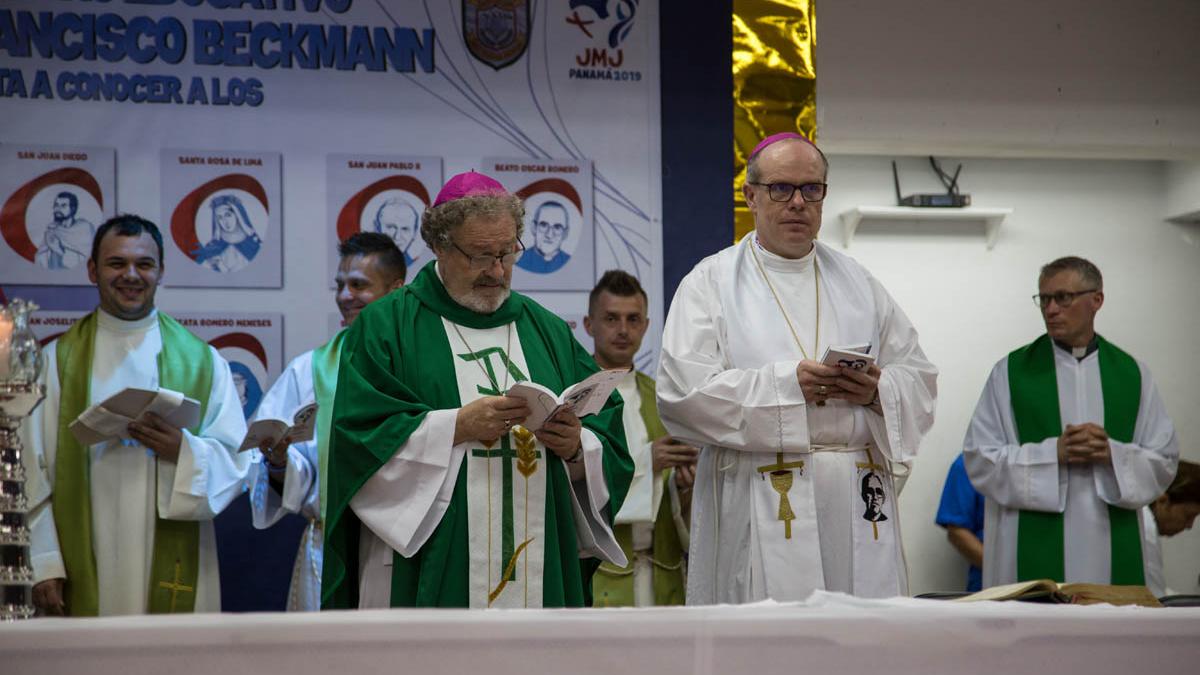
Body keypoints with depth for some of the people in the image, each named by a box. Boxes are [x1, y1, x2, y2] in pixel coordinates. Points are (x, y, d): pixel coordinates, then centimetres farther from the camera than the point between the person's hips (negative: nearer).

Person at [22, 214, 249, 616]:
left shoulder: (200, 361, 9)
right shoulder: (59, 361, 7)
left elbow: (236, 461, 4)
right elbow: (35, 472, 1)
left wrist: (184, 451, -15)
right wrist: (44, 565, -9)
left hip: (171, 569, 1)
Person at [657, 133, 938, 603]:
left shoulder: (858, 283, 18)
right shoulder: (711, 284, 6)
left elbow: (919, 379, 14)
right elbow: (680, 389, -8)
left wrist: (877, 391, -9)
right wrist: (786, 384, -15)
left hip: (856, 510, 4)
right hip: (760, 512, -3)